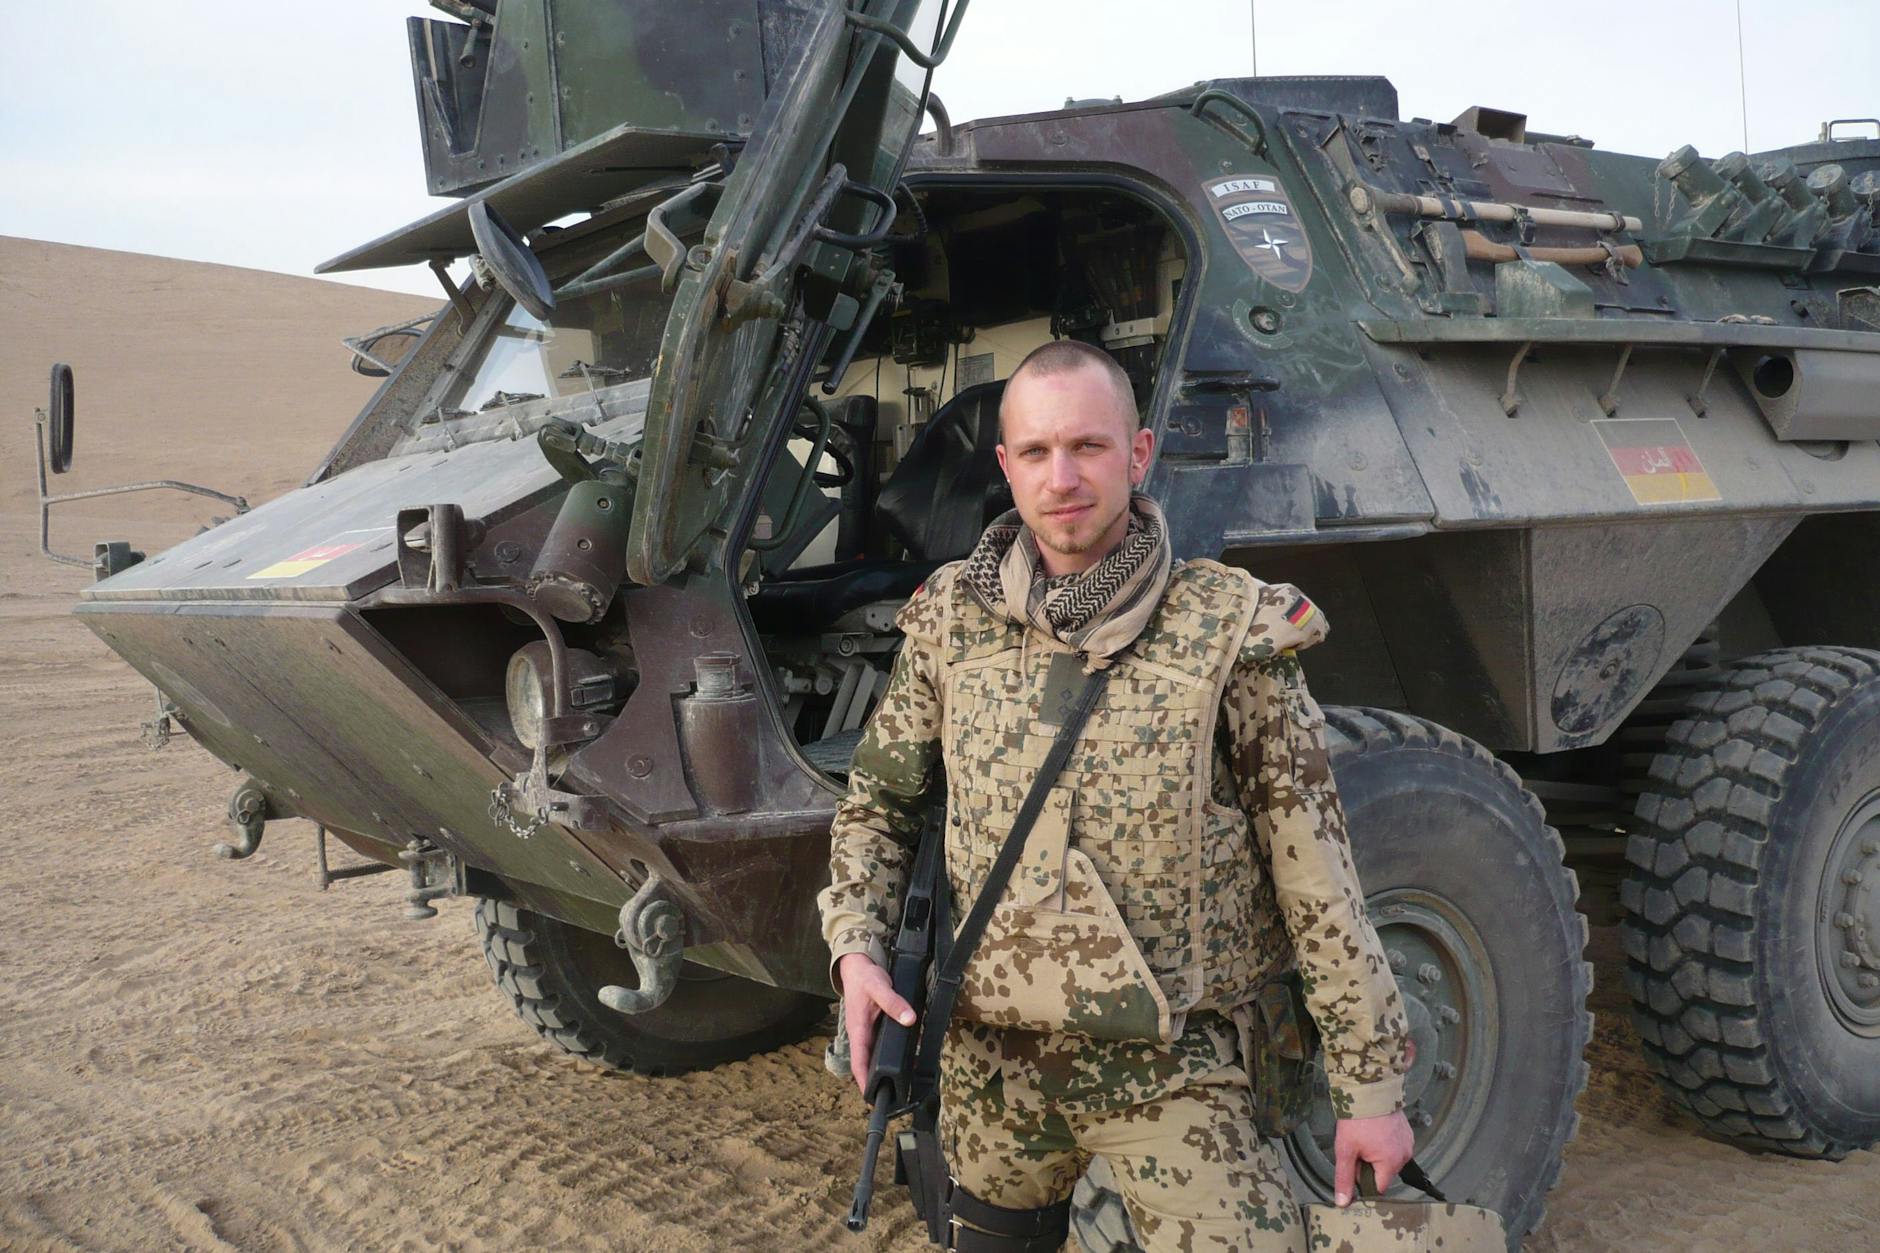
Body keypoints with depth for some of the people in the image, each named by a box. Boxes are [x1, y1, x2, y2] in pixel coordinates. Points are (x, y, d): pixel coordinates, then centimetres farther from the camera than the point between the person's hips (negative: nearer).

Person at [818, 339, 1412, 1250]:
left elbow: (1316, 875, -7)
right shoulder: (951, 622, -1)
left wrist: (1370, 1084, -4)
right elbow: (877, 801, 11)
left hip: (1172, 1071, -3)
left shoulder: (1230, 634, -10)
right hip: (988, 1065, 3)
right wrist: (855, 948, -6)